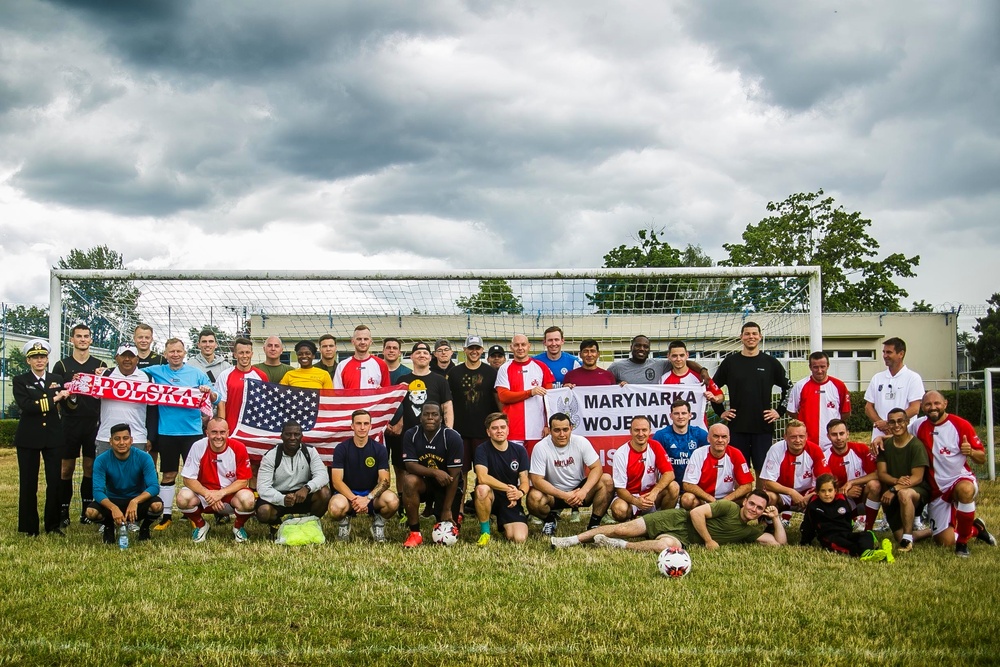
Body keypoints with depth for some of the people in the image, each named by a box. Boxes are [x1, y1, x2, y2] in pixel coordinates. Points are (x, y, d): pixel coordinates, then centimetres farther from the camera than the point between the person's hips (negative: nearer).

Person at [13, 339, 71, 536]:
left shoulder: (57, 379, 10)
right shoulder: (20, 381, 1)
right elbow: (25, 405, -15)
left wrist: (69, 394, -18)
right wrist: (53, 399, -19)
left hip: (53, 437, 2)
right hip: (28, 438, -2)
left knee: (55, 482, 2)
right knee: (28, 483, 3)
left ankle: (53, 525, 13)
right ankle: (29, 527, 12)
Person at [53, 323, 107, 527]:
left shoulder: (100, 366, 9)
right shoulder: (62, 365, 6)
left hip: (93, 423, 1)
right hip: (70, 423, -1)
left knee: (91, 467, 5)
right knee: (66, 468, 1)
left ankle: (87, 510, 12)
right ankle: (63, 511, 7)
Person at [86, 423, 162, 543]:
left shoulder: (143, 458, -16)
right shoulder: (101, 460, -15)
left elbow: (154, 487, -22)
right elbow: (98, 491, -23)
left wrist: (135, 501, -41)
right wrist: (113, 508, -42)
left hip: (138, 500, 0)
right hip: (112, 501, 1)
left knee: (157, 505, -33)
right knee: (91, 512, -30)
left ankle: (144, 527, 3)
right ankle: (109, 527, 6)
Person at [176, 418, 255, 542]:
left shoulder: (238, 448, -14)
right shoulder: (198, 447, -14)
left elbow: (243, 480, -10)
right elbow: (188, 479, -11)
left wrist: (221, 493, -24)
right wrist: (208, 494, -25)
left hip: (230, 494, -1)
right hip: (204, 492, 1)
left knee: (247, 499, -33)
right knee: (183, 498, -29)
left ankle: (238, 527, 3)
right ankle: (201, 525, 5)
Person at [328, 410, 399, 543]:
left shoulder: (379, 449, -3)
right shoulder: (341, 449, -5)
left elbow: (384, 481, -9)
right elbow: (337, 481, -11)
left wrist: (367, 498, -26)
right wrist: (353, 499, -28)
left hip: (372, 493, 1)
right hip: (347, 493, -1)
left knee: (393, 501, -32)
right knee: (336, 507, -37)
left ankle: (378, 521, 3)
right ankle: (344, 520, 2)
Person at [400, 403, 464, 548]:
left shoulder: (452, 437, -18)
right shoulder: (411, 435, -11)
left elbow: (454, 475, -18)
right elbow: (410, 465, -19)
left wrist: (447, 510, -18)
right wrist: (435, 472, -37)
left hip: (448, 486, -2)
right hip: (424, 482, 2)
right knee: (409, 480, -33)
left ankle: (455, 517, 29)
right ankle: (415, 533, -20)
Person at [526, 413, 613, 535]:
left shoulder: (581, 442, -11)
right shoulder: (541, 447, -17)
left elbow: (597, 468, -13)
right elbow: (537, 480, -21)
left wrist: (584, 491, -31)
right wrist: (564, 496, -31)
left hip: (579, 490, 2)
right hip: (554, 493, -2)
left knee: (607, 481, -23)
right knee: (534, 498, -34)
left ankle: (594, 524, -7)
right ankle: (550, 519, 3)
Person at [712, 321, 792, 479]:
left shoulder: (771, 363, 5)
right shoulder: (730, 362, 5)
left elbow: (788, 388, 12)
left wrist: (779, 411, 4)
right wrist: (720, 411, 6)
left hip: (763, 426, 0)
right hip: (737, 426, 0)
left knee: (762, 469, 2)